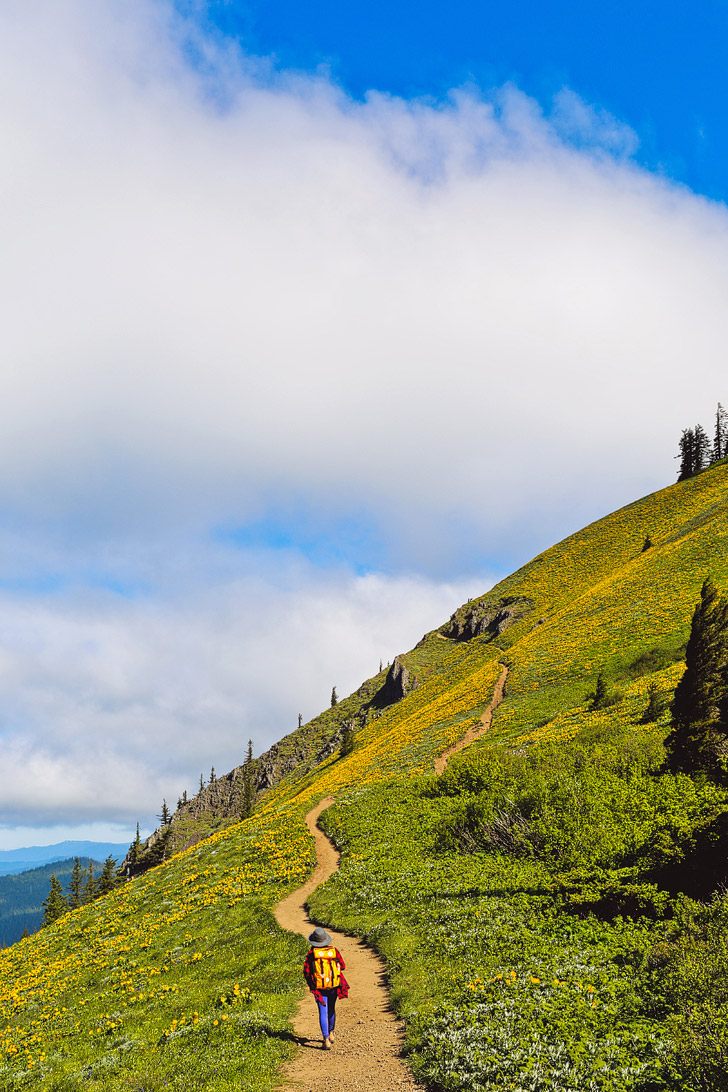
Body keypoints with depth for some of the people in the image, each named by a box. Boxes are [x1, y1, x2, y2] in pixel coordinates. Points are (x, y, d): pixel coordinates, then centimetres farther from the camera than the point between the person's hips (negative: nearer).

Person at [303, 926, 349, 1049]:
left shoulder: (311, 953, -9)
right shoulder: (334, 951, -5)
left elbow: (306, 972, -4)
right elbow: (342, 966, 8)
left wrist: (311, 985, 12)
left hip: (319, 987, -2)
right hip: (334, 986, 2)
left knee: (323, 1013, 0)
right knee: (331, 1009, 22)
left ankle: (326, 1039, -11)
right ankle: (331, 1033, 40)